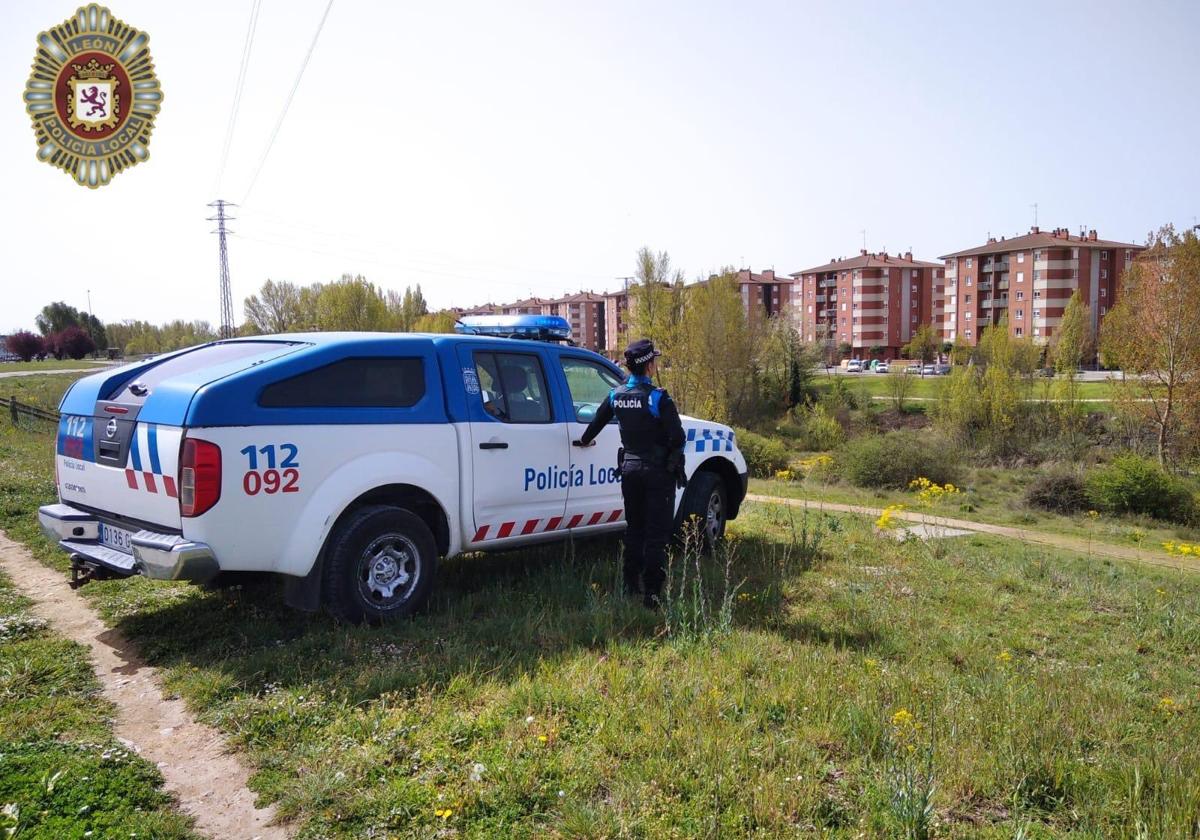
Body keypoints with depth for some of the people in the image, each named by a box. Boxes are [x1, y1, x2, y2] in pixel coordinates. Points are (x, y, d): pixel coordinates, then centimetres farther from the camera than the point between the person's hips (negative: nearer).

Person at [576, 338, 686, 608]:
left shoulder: (617, 395, 2)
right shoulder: (658, 398, -17)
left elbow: (596, 422, 16)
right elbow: (677, 437, -19)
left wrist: (584, 441, 36)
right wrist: (674, 459, 2)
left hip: (630, 469, 6)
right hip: (658, 472, -6)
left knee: (634, 528, 19)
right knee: (657, 534, 0)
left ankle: (631, 585, 26)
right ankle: (652, 592, -2)